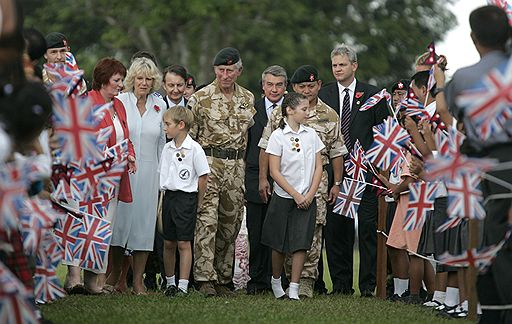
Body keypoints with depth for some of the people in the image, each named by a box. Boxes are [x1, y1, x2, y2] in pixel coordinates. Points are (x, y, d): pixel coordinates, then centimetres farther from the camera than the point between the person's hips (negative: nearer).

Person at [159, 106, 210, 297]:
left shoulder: (194, 149, -11)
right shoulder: (167, 148, 9)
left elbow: (203, 177, -8)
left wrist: (198, 203, -3)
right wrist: (164, 200, 10)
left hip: (186, 197, -6)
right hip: (169, 196, 6)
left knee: (184, 243, -5)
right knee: (168, 243, 11)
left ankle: (183, 286, -4)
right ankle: (169, 283, 22)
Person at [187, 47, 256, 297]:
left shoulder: (248, 99, 12)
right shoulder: (200, 98, -1)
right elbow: (188, 136, 1)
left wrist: (242, 163, 12)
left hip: (237, 166, 5)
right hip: (209, 163, -5)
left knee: (230, 225, 7)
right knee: (207, 221, -15)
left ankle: (223, 279, 14)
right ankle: (205, 279, -18)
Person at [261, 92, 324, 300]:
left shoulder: (311, 134, 5)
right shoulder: (278, 136, -6)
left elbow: (318, 167, 6)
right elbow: (275, 172, -9)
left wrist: (310, 195, -5)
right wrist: (295, 195, -12)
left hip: (307, 199, 2)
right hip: (284, 197, -2)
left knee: (300, 244, -6)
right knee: (280, 244, 6)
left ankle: (294, 290, -5)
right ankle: (276, 282, 28)